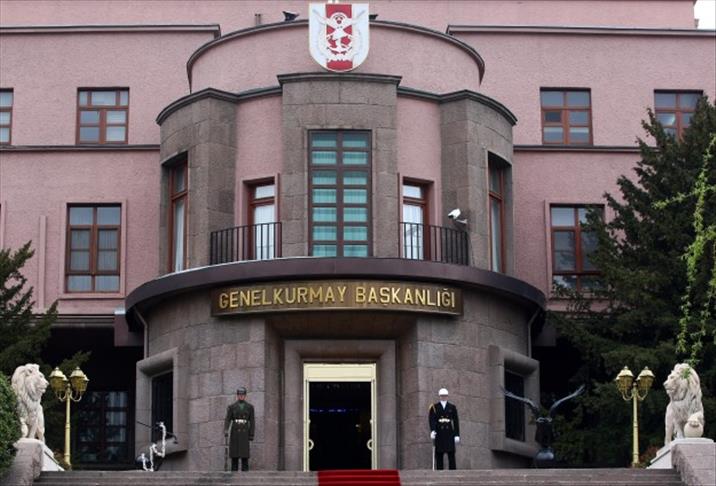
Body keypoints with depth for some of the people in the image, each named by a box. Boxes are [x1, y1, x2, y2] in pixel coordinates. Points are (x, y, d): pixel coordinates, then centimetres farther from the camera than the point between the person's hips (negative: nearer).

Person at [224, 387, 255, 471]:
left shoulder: (250, 407, 5)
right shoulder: (231, 407, 3)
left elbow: (251, 421, 4)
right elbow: (227, 420, -3)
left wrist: (251, 435, -3)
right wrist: (226, 431, -20)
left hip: (244, 432, 0)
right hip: (234, 432, 0)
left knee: (245, 454, -5)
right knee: (234, 454, -2)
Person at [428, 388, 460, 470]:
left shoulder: (452, 407, 10)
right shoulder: (434, 407, 6)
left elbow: (456, 422, 7)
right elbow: (432, 420, -6)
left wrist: (457, 435, 0)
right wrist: (432, 431, -22)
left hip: (449, 434, 1)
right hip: (439, 434, -1)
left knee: (451, 454, -5)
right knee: (439, 455, -1)